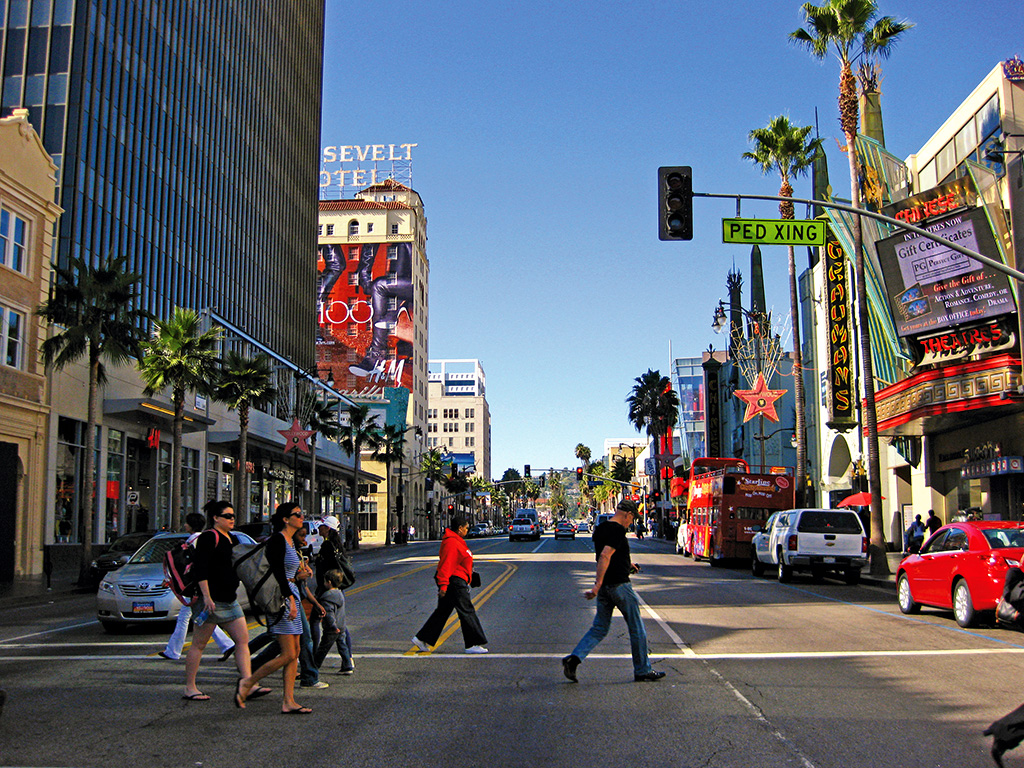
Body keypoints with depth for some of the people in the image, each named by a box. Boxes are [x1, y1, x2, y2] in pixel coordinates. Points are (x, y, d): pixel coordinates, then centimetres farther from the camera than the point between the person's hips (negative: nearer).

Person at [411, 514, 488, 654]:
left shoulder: (457, 541, 17)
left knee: (442, 612, 14)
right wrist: (443, 584, -26)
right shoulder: (452, 543, -17)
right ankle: (473, 644, 1)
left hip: (457, 581, 11)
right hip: (455, 582, -11)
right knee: (467, 611, -4)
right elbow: (446, 565, -23)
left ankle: (422, 639, 18)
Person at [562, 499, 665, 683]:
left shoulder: (600, 528, 12)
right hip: (619, 585, -8)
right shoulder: (618, 530, -16)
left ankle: (574, 658, -5)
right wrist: (597, 585, -29)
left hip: (605, 587, 8)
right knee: (637, 628, 6)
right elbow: (605, 556, -26)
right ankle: (643, 671, 15)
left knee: (599, 628, 11)